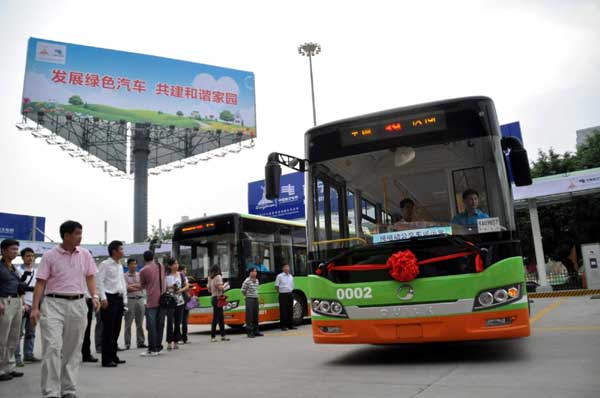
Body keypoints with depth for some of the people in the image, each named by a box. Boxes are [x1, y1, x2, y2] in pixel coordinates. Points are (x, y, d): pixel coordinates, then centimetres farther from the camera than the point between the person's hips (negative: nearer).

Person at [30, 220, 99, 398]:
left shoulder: (85, 254, 7)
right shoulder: (49, 256, -3)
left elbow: (90, 277, 12)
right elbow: (40, 283, -3)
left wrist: (94, 296, -2)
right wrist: (35, 307, -9)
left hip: (78, 304, 3)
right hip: (54, 304, -3)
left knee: (73, 350, 8)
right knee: (52, 347, -9)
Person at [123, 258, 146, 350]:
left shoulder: (140, 275, 13)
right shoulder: (125, 276, 1)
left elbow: (143, 285, 0)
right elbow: (126, 288, -9)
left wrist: (132, 285, -10)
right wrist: (138, 287, -7)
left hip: (140, 299, 4)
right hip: (130, 300, -4)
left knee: (140, 323, 7)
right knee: (128, 324, -1)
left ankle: (140, 342, 13)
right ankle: (127, 344, 4)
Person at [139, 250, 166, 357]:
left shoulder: (143, 270, -5)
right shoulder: (161, 267, 9)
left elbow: (142, 286, 8)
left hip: (151, 301, -5)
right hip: (162, 300, 5)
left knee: (151, 326, -1)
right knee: (160, 325, 11)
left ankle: (152, 350, 0)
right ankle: (158, 347, 16)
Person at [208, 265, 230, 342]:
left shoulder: (210, 278, 14)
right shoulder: (218, 276, -9)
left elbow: (209, 289, 14)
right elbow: (220, 287, -19)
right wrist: (224, 286, -1)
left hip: (213, 297, 8)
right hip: (218, 298, -8)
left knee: (221, 317, 12)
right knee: (216, 317, -5)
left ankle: (223, 335, 16)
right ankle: (213, 336, -3)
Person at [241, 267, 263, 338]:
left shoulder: (257, 280, 12)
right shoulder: (247, 281, -11)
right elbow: (243, 290, -6)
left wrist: (255, 295, 12)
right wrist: (248, 295, 6)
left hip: (256, 299, 7)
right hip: (249, 300, -7)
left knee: (256, 316, 10)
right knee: (249, 316, -5)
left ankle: (256, 331, 18)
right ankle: (250, 332, 0)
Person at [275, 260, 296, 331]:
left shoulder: (291, 276, 13)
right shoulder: (279, 276, -5)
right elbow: (276, 286, -3)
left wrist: (290, 292, 13)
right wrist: (281, 291, -2)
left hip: (290, 294, 6)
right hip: (283, 295, -6)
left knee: (290, 310, 9)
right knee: (283, 310, -4)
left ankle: (290, 325, 17)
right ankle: (283, 325, 1)